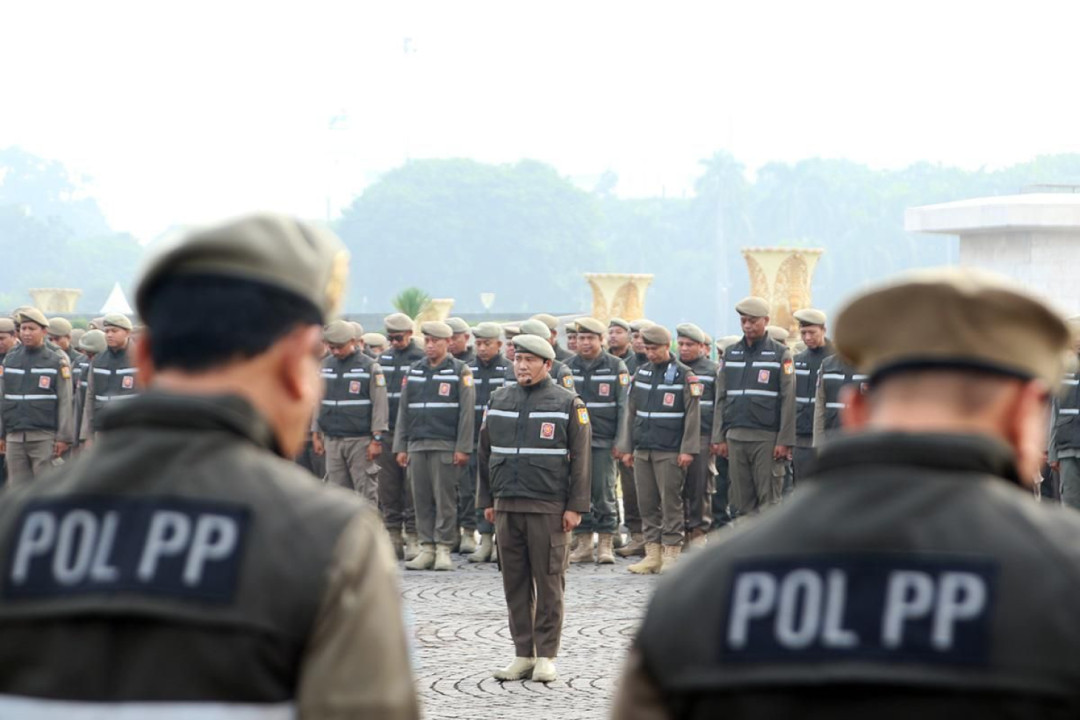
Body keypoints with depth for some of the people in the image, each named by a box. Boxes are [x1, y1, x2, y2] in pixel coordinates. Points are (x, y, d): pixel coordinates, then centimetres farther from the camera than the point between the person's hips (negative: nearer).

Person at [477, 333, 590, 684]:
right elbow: (486, 453, 18)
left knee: (549, 583, -1)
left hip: (548, 507, -4)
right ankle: (523, 655, 13)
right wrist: (486, 500, 12)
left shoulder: (568, 404, -1)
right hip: (507, 506, 4)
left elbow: (580, 458, -3)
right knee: (515, 582, 6)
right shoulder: (499, 400, 12)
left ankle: (546, 657, 5)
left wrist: (575, 507, -8)